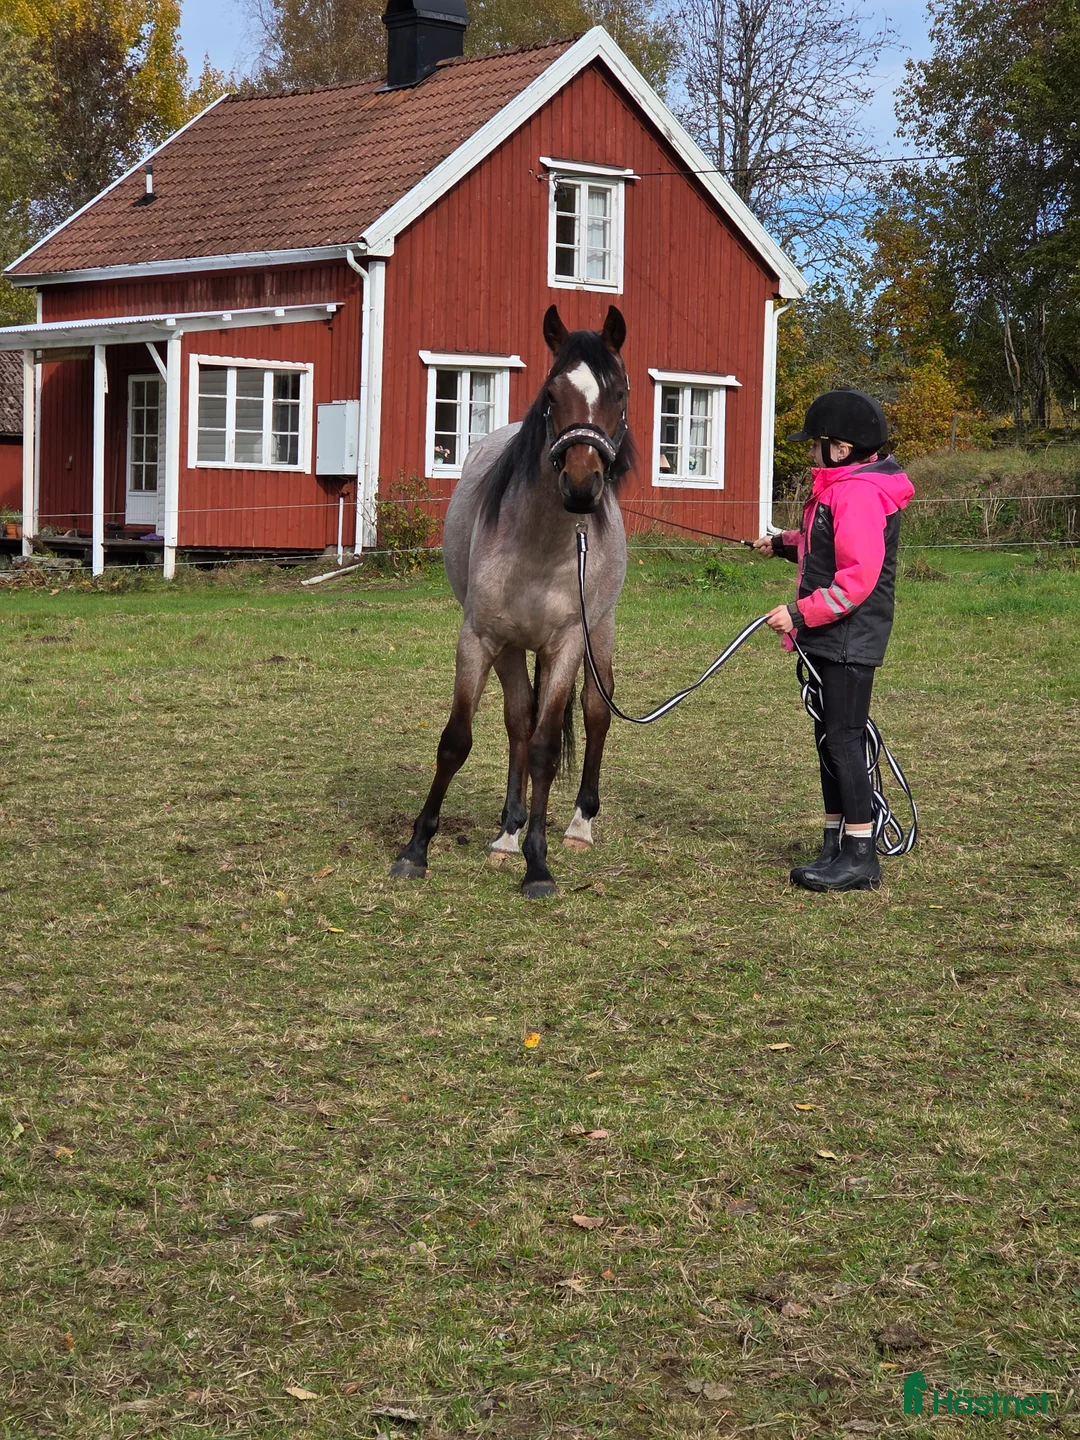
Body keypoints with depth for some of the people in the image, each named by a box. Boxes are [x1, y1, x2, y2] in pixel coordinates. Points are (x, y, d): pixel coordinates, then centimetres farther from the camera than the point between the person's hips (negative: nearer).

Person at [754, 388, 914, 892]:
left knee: (844, 739, -8)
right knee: (830, 738, 14)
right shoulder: (838, 487, 14)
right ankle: (835, 846, 22)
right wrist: (783, 543, 19)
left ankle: (861, 857, -3)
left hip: (850, 639, -11)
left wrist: (800, 613, -23)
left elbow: (857, 578, -25)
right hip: (828, 640, 11)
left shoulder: (859, 495, -19)